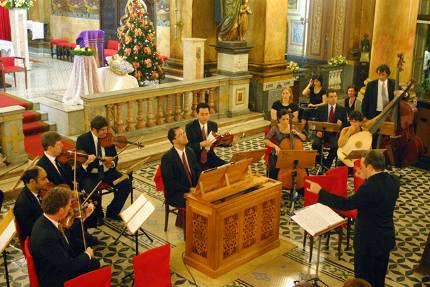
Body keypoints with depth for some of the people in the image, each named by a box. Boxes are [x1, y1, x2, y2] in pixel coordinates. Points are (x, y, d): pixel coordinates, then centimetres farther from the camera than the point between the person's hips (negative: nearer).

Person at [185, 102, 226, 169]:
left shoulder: (213, 125, 7)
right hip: (195, 159, -4)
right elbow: (188, 146, -11)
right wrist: (201, 144, -26)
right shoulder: (190, 126, -5)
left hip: (210, 156, 4)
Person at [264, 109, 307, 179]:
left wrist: (297, 133, -14)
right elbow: (266, 140, -20)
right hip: (276, 154, -3)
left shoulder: (292, 128, 2)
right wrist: (275, 146, -36)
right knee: (273, 169, -31)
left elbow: (304, 138, 5)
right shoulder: (275, 129, -10)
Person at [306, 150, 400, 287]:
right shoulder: (393, 180, -5)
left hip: (369, 241, -8)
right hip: (387, 238, 8)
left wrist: (320, 192, -18)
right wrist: (367, 178, 9)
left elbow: (345, 204, -25)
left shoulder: (369, 188, -30)